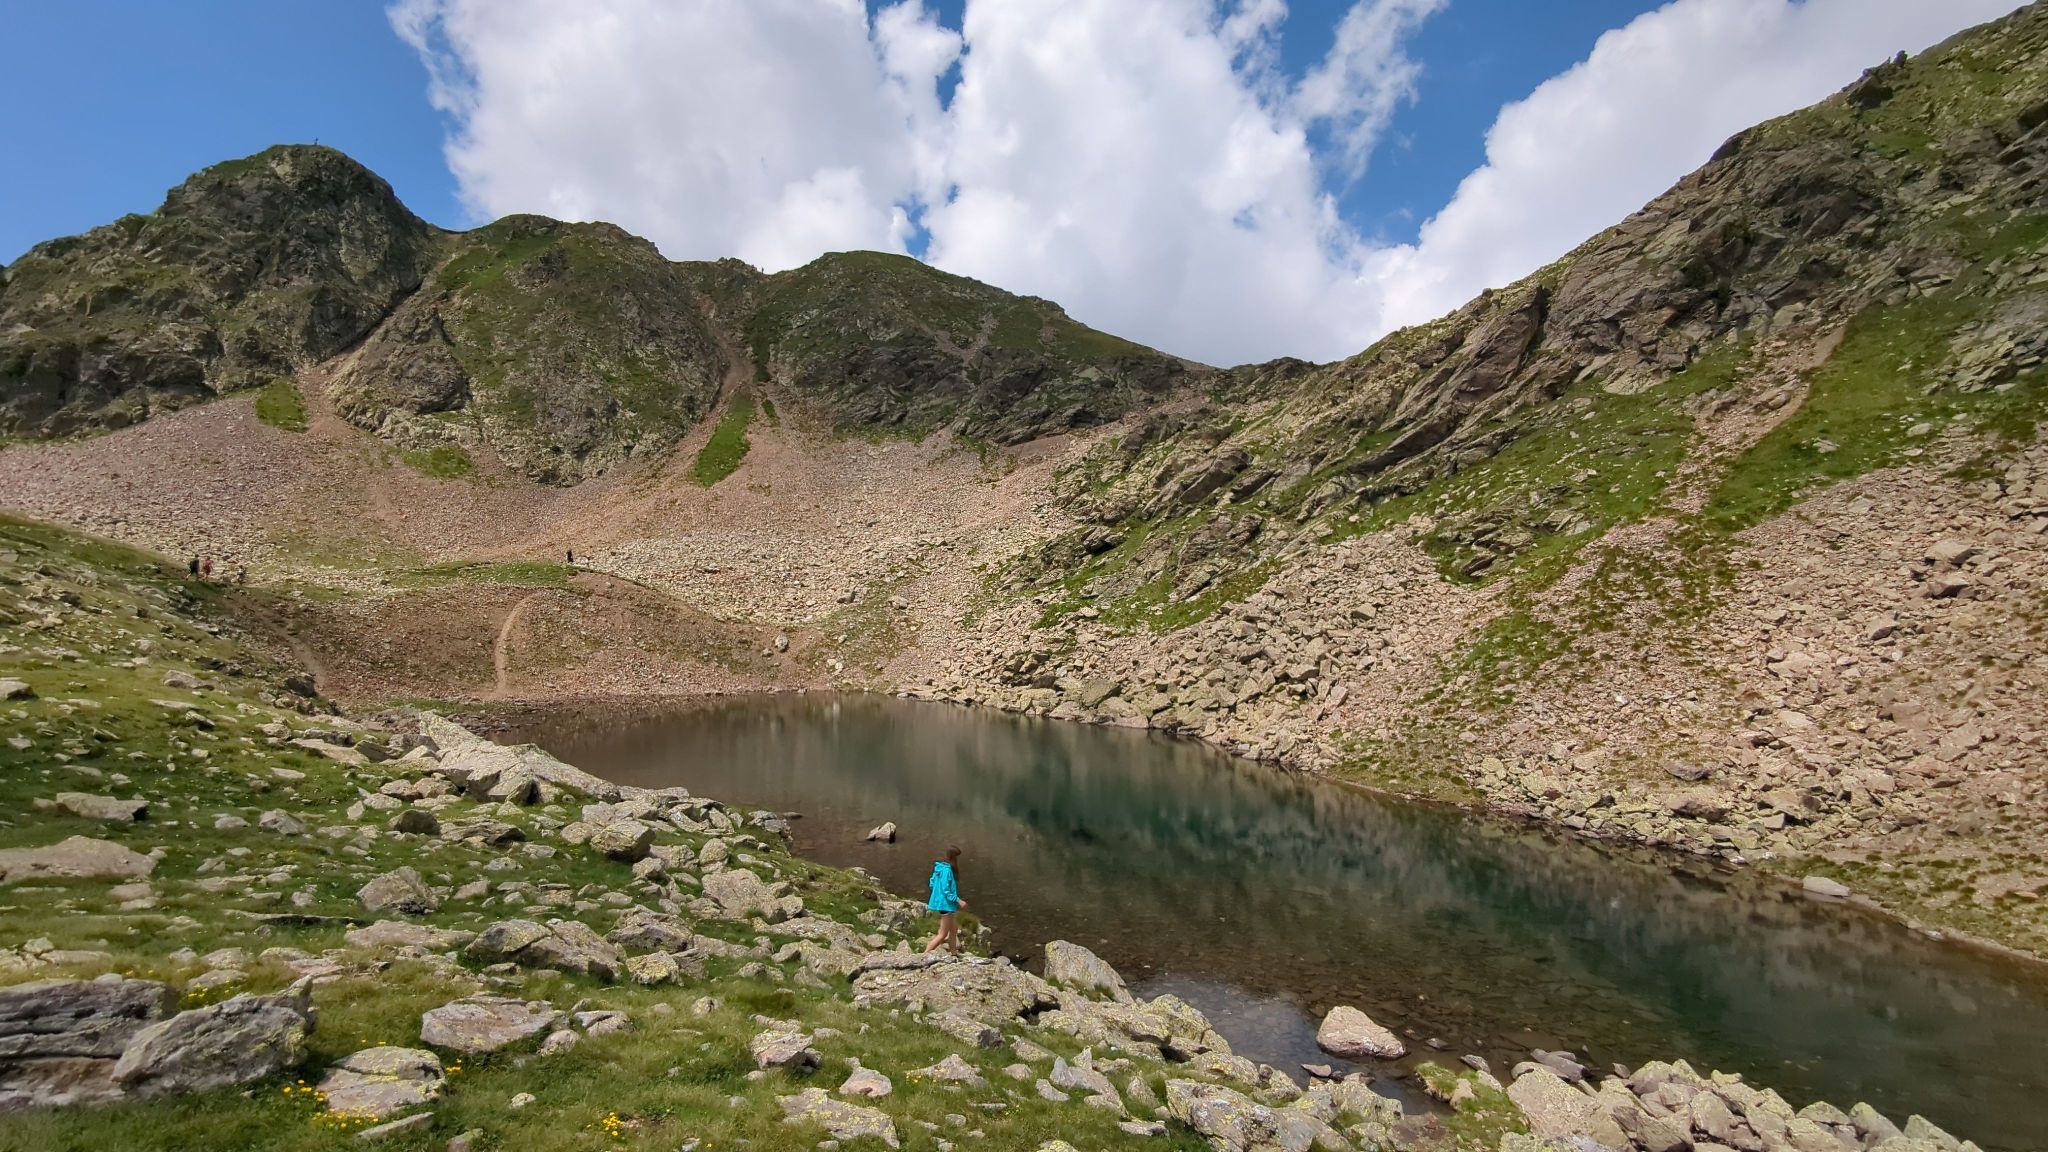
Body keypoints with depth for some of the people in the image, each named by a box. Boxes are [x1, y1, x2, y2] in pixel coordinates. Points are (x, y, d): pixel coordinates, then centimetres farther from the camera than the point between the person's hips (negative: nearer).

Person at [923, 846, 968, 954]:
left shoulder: (940, 868, 5)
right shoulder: (947, 870, -23)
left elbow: (932, 884, 11)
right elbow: (946, 890, -24)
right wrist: (958, 901, -20)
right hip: (946, 905, -10)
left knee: (954, 930, 21)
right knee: (943, 934, -1)